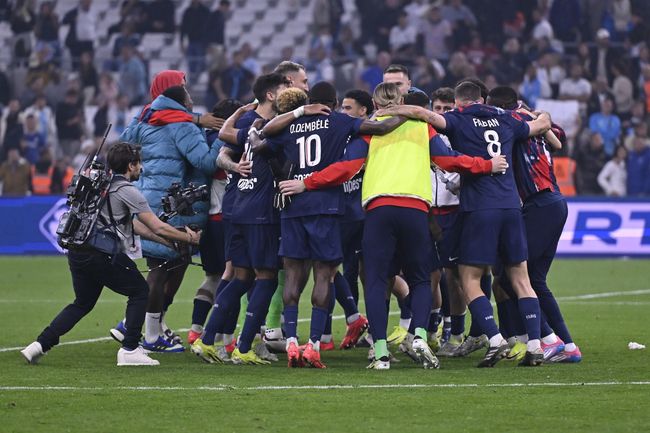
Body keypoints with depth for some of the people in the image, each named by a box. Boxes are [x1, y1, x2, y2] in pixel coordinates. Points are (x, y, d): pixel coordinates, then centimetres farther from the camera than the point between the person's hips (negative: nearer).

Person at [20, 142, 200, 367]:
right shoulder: (127, 191, -6)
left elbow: (133, 225, 25)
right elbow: (158, 227, -6)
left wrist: (168, 241, 23)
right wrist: (189, 239, 7)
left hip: (77, 253, 8)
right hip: (102, 255, -8)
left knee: (83, 303, 22)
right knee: (139, 291, 8)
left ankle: (40, 344, 12)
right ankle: (130, 350, 4)